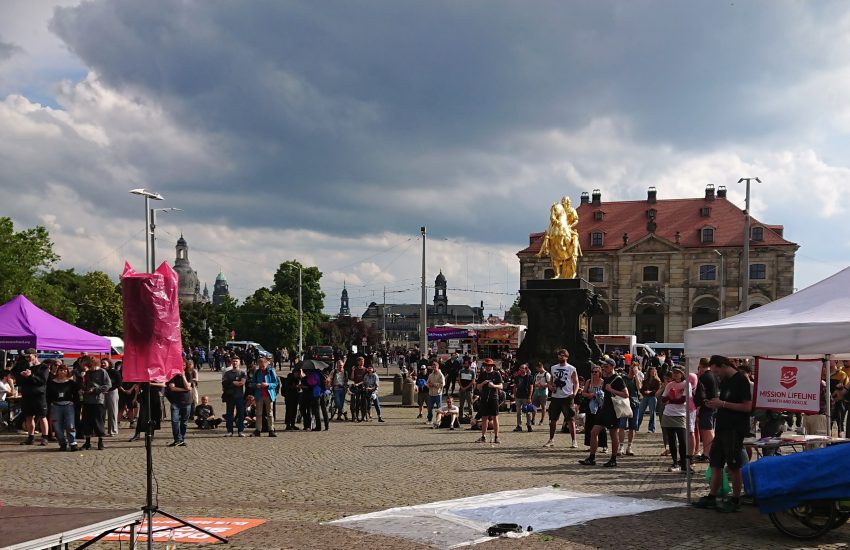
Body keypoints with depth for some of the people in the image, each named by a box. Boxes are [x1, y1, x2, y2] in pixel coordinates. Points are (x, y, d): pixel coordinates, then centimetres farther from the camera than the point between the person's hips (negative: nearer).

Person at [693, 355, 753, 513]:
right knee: (716, 464, 11)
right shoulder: (724, 381, 15)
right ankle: (711, 497, 18)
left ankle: (735, 501, 8)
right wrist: (715, 404, 3)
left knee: (734, 466, -1)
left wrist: (723, 404, -19)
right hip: (722, 428, 9)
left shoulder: (740, 380, -13)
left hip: (735, 430, -9)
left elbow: (747, 406, -19)